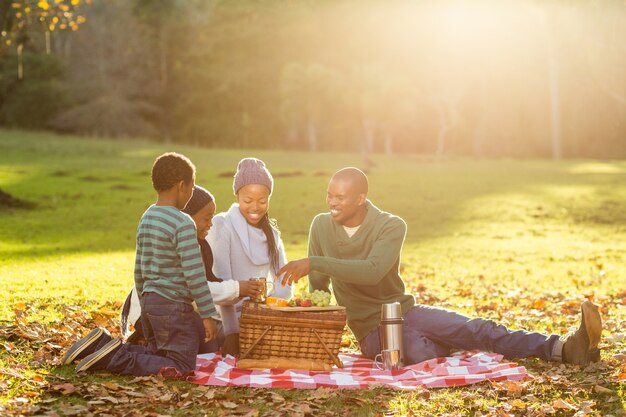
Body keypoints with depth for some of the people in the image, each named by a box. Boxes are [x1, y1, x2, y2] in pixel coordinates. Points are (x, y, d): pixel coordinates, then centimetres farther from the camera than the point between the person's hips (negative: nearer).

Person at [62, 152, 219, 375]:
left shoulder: (146, 218, 10)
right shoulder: (183, 223, -16)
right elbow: (194, 275, -19)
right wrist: (208, 315, -12)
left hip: (149, 301, 9)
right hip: (174, 306, -9)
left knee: (156, 355, 23)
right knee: (181, 367, -3)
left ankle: (102, 344, 8)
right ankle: (116, 359, -14)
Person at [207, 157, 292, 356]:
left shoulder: (271, 233, 11)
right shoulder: (222, 225, -7)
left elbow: (284, 285, 6)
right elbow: (222, 283, -14)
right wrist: (232, 331, -21)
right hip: (227, 318, -6)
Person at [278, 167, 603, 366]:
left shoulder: (391, 227, -11)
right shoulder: (321, 226, -3)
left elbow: (372, 271, -31)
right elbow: (318, 288, 7)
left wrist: (314, 263, -35)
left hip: (405, 310, 0)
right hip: (371, 330, 0)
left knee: (475, 329, -23)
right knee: (421, 353, -32)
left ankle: (563, 349, -32)